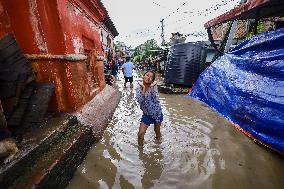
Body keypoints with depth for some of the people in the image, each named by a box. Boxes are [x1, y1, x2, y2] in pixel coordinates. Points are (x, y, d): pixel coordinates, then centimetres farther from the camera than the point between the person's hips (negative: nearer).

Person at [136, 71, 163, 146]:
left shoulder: (154, 86, -13)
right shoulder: (139, 88, -10)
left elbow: (156, 99, -25)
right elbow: (139, 101, -25)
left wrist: (151, 87, -28)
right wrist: (143, 88, -27)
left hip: (157, 113, 0)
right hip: (147, 114, 0)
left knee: (157, 131, 22)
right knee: (140, 134, -1)